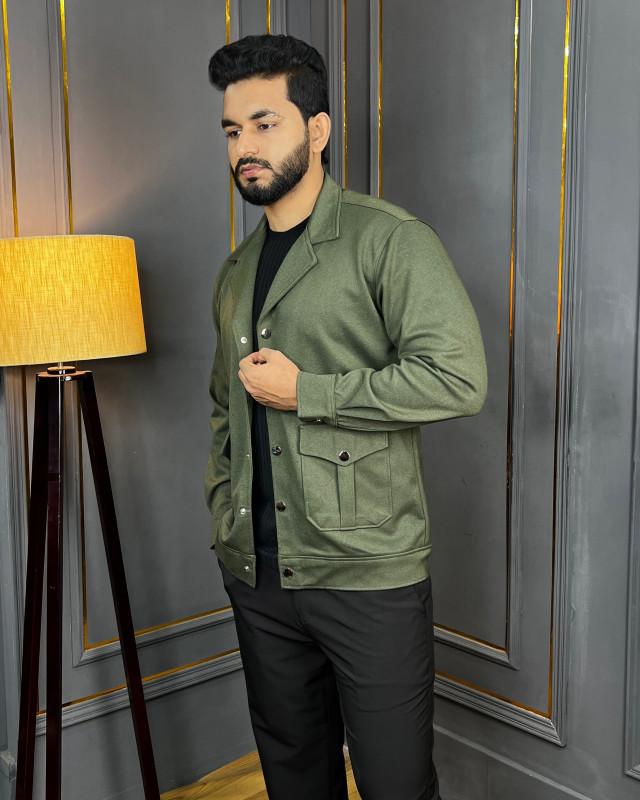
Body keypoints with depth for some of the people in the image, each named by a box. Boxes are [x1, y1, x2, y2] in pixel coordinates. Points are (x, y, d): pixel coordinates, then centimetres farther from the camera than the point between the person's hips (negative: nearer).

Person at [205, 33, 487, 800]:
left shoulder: (390, 240, -9)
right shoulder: (236, 271, 13)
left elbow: (459, 378, -20)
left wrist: (305, 392, -16)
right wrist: (224, 506, 12)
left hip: (370, 571, -6)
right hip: (258, 571, 7)